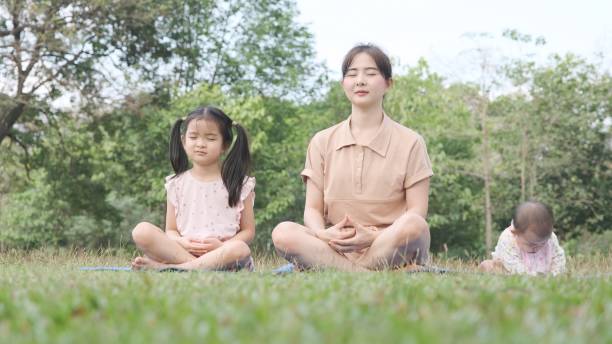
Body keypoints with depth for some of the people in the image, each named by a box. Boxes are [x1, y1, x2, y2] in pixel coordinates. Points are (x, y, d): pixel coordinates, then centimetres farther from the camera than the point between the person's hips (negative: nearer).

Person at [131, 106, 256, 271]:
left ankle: (163, 267, -34)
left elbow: (248, 231, 5)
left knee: (240, 249, -37)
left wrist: (222, 246, -14)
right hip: (181, 250, 2)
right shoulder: (177, 184, 12)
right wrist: (182, 242, -13)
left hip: (222, 253, -1)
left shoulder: (238, 184, 6)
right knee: (142, 231, -20)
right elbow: (171, 230, 12)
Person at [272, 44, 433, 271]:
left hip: (389, 247, -2)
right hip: (335, 247, 2)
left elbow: (417, 212, -1)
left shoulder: (409, 142, 7)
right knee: (283, 232, -27)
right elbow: (312, 209, 8)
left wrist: (375, 237, -20)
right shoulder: (322, 142, 14)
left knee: (413, 226, -35)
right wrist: (322, 234, -17)